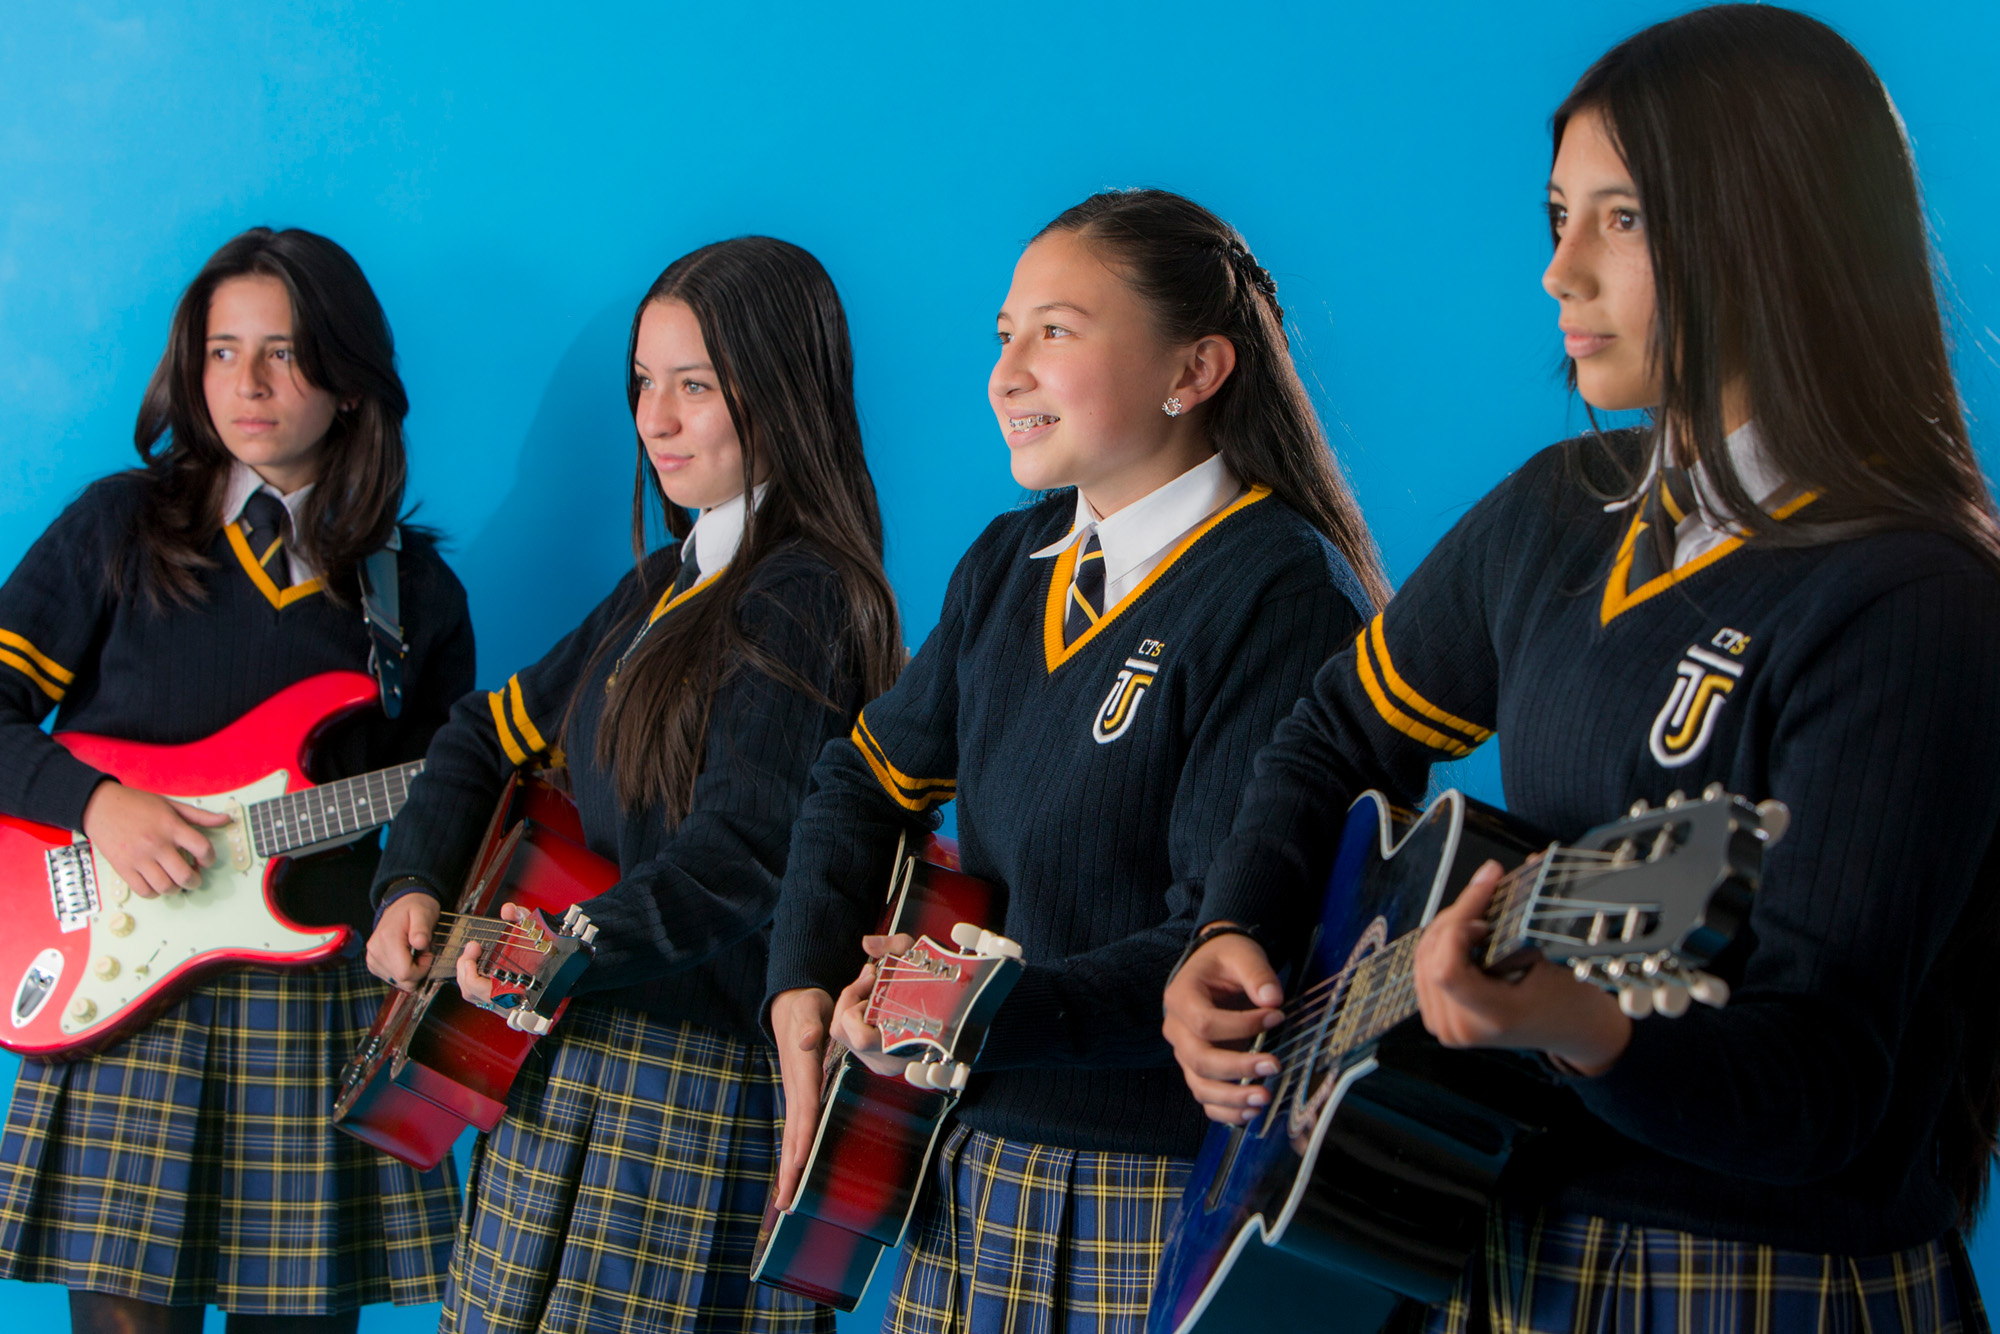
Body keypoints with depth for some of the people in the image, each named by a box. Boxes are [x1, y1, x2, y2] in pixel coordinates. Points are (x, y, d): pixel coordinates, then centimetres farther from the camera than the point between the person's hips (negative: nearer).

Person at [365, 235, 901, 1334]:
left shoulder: (801, 602, -13)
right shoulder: (667, 584, 16)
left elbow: (742, 853, -23)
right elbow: (493, 733, 20)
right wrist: (416, 885, 4)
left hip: (710, 1085, -9)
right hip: (574, 1058, 9)